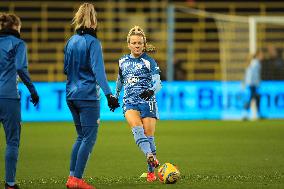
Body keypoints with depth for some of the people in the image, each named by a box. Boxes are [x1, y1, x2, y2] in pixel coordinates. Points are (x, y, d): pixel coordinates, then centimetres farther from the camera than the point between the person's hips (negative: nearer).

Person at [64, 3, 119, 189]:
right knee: (89, 138, -3)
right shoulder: (92, 42, -11)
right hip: (88, 96, -8)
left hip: (72, 95, 8)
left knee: (81, 136, 16)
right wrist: (109, 94, -25)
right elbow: (98, 71, -20)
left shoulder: (71, 41, 11)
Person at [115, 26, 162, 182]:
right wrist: (115, 97, 37)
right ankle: (150, 157, -44)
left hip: (147, 101, -2)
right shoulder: (123, 61, 12)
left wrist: (151, 90, -30)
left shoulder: (149, 62, -1)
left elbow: (158, 83, -9)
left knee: (148, 135, -3)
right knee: (137, 128, -26)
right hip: (130, 102, 2)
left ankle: (151, 171, 10)